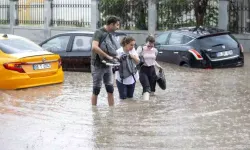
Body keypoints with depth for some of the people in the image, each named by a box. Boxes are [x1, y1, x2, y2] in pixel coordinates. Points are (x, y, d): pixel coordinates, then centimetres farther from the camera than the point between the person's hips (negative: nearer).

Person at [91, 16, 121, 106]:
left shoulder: (111, 34, 10)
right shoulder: (99, 32, -13)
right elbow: (94, 47, -28)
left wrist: (115, 57, 2)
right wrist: (107, 56, -25)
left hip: (107, 65, 7)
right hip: (98, 66, -7)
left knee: (110, 90, 7)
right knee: (96, 90, 1)